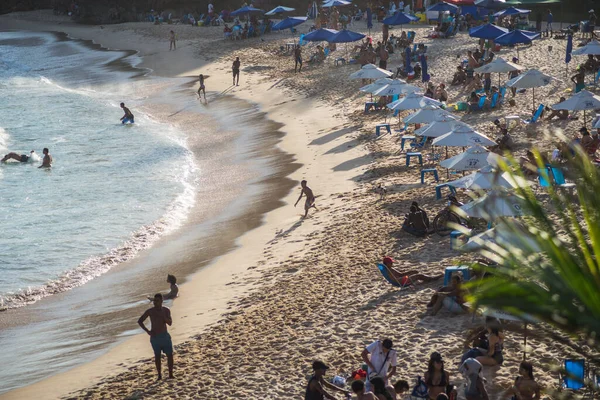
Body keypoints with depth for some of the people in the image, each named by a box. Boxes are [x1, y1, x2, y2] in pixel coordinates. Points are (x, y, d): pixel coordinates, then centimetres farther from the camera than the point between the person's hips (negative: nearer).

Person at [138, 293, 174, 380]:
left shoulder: (166, 310, -2)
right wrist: (147, 331, -9)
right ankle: (159, 375, 11)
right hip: (155, 337, -1)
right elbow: (140, 321, 0)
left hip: (165, 336, 1)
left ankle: (170, 374, 4)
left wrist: (162, 315, -25)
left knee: (170, 355, -3)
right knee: (157, 356, 3)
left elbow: (170, 323, -10)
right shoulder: (150, 311, -7)